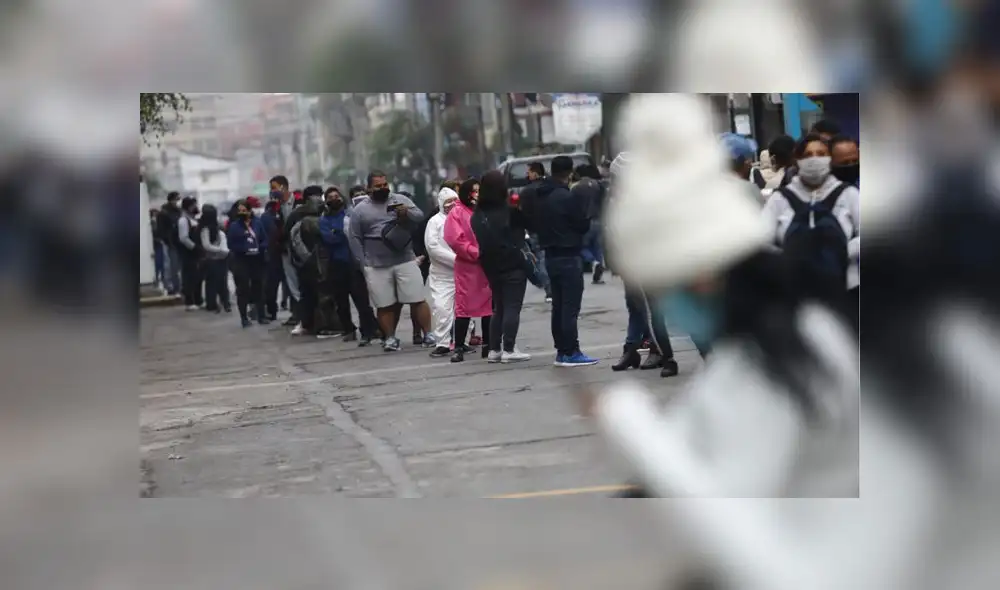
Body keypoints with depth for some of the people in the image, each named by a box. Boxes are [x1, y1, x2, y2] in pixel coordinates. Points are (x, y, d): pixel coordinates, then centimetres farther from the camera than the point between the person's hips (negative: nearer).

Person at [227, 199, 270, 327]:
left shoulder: (258, 224, 3)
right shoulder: (234, 226, -4)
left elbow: (265, 240, 5)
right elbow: (231, 245, -8)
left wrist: (259, 248, -14)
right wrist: (245, 249, -20)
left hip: (257, 261, 2)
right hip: (241, 262, -2)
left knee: (258, 288, 8)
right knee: (243, 289, -2)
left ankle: (261, 315, 16)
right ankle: (244, 318, 4)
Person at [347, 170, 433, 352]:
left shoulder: (400, 200, 7)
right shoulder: (360, 209, 4)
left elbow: (420, 216, 0)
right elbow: (355, 239, 4)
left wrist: (407, 213, -21)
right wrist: (363, 264, -3)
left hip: (405, 261, 0)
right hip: (376, 266, 0)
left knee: (417, 300, -1)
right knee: (384, 305, 4)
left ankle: (428, 335, 3)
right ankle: (390, 338, 15)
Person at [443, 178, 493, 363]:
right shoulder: (457, 213, -2)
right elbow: (455, 240, -12)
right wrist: (476, 253, -17)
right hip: (467, 267, -5)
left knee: (489, 305, 8)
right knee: (464, 306, -4)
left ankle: (488, 345, 16)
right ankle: (459, 348, -1)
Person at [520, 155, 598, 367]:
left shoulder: (539, 196, 7)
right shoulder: (567, 197, -17)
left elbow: (533, 223, 15)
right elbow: (584, 226, -11)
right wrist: (583, 208, 5)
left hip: (550, 256, 8)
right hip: (569, 256, -8)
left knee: (558, 305, 12)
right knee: (570, 306, -6)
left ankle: (561, 350, 15)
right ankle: (571, 352, -6)